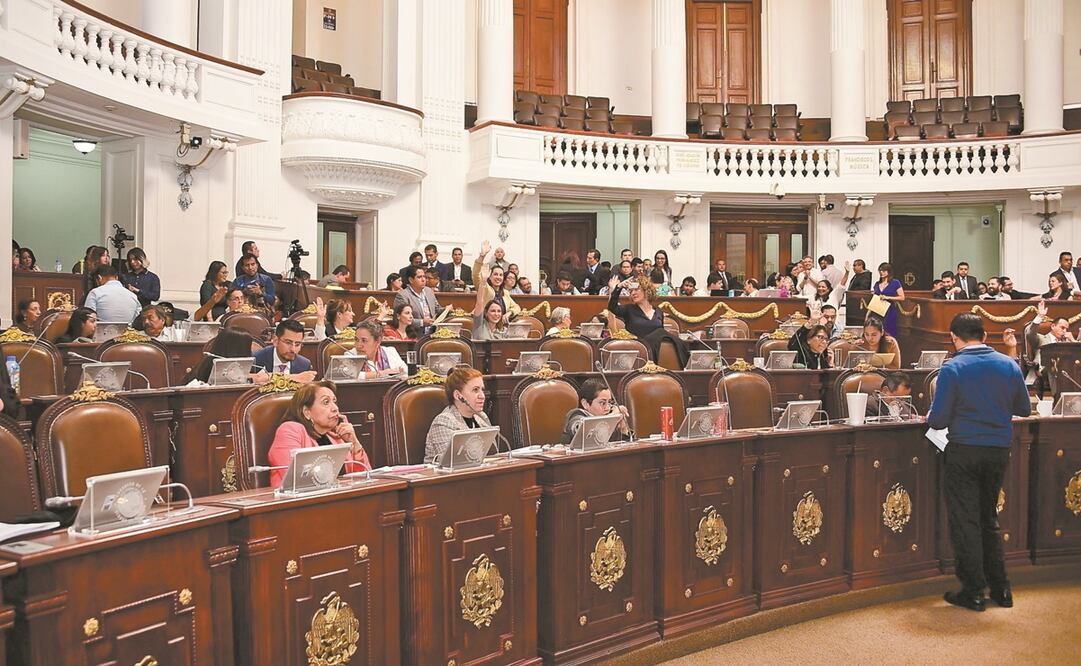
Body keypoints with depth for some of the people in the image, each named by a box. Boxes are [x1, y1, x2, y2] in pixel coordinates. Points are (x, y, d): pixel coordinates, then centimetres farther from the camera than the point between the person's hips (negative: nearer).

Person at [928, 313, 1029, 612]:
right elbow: (1024, 408, 11)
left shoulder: (952, 369, -13)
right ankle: (1000, 588, 24)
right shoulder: (1009, 365, 1)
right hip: (999, 451, 5)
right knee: (988, 519, 19)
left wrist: (930, 418, 8)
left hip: (964, 451, -5)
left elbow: (939, 419, -13)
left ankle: (973, 592, 10)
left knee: (964, 522, 5)